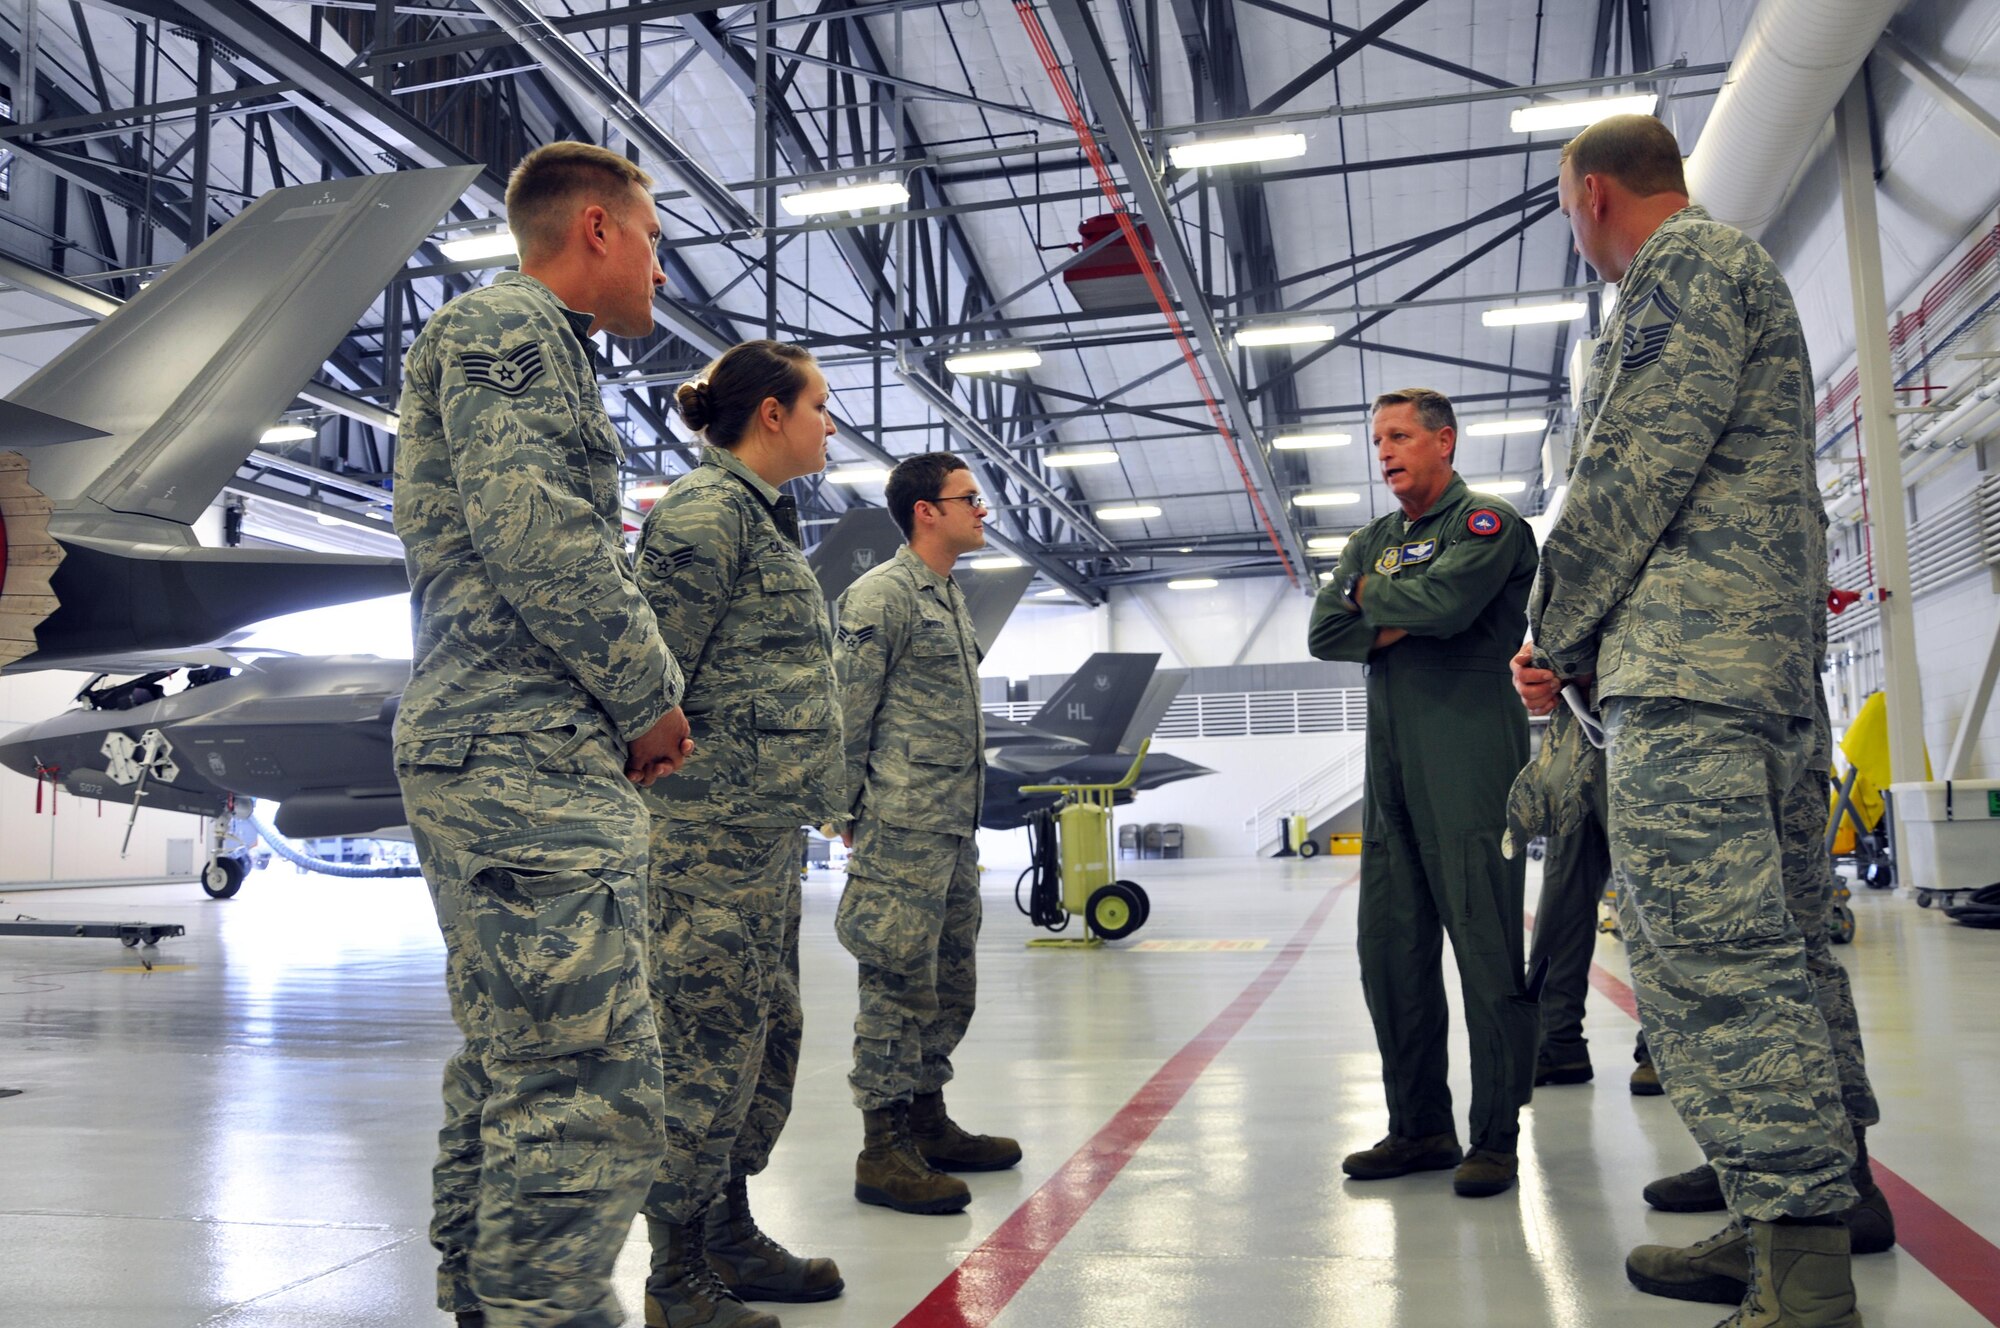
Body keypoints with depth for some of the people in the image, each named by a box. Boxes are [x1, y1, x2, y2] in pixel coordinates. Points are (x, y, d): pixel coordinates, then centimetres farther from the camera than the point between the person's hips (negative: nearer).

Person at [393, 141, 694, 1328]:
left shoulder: (535, 349, 28)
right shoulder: (506, 326, -4)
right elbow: (528, 523, -19)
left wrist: (625, 711, 14)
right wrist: (652, 696, -10)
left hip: (477, 753, 11)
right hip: (529, 757, -11)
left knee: (509, 1080, 15)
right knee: (587, 1096, -12)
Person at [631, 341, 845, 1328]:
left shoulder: (764, 519, 20)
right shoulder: (704, 510, -10)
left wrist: (819, 801, 22)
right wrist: (648, 815, -17)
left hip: (768, 823, 10)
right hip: (715, 826, -10)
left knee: (768, 1034, 15)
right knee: (709, 1043, -4)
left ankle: (729, 1238, 28)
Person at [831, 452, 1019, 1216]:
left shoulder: (951, 597, 19)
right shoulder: (880, 596, -10)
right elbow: (845, 715, -12)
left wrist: (966, 818, 18)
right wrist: (853, 816, -10)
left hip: (955, 831, 9)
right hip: (903, 834, -9)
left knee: (950, 982, 14)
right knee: (900, 983, -5)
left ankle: (926, 1119, 27)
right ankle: (883, 1150, 3)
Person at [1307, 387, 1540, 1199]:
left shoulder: (1487, 524, 1)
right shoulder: (1371, 541, 21)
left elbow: (1444, 601, -18)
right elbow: (1324, 634, 9)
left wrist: (1369, 595, 0)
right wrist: (1399, 626, -7)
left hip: (1470, 759, -7)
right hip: (1390, 763, 7)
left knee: (1487, 952, -4)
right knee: (1390, 950, 7)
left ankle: (1496, 1138, 4)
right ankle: (1419, 1127, 17)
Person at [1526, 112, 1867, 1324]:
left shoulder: (1687, 263, -2)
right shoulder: (1725, 269, 30)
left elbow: (1634, 469, -14)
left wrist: (1559, 636, -3)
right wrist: (1595, 642, 19)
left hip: (1687, 669, -11)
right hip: (1755, 674, 11)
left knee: (1721, 957, -15)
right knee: (1712, 952, 12)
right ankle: (1774, 1228, 18)